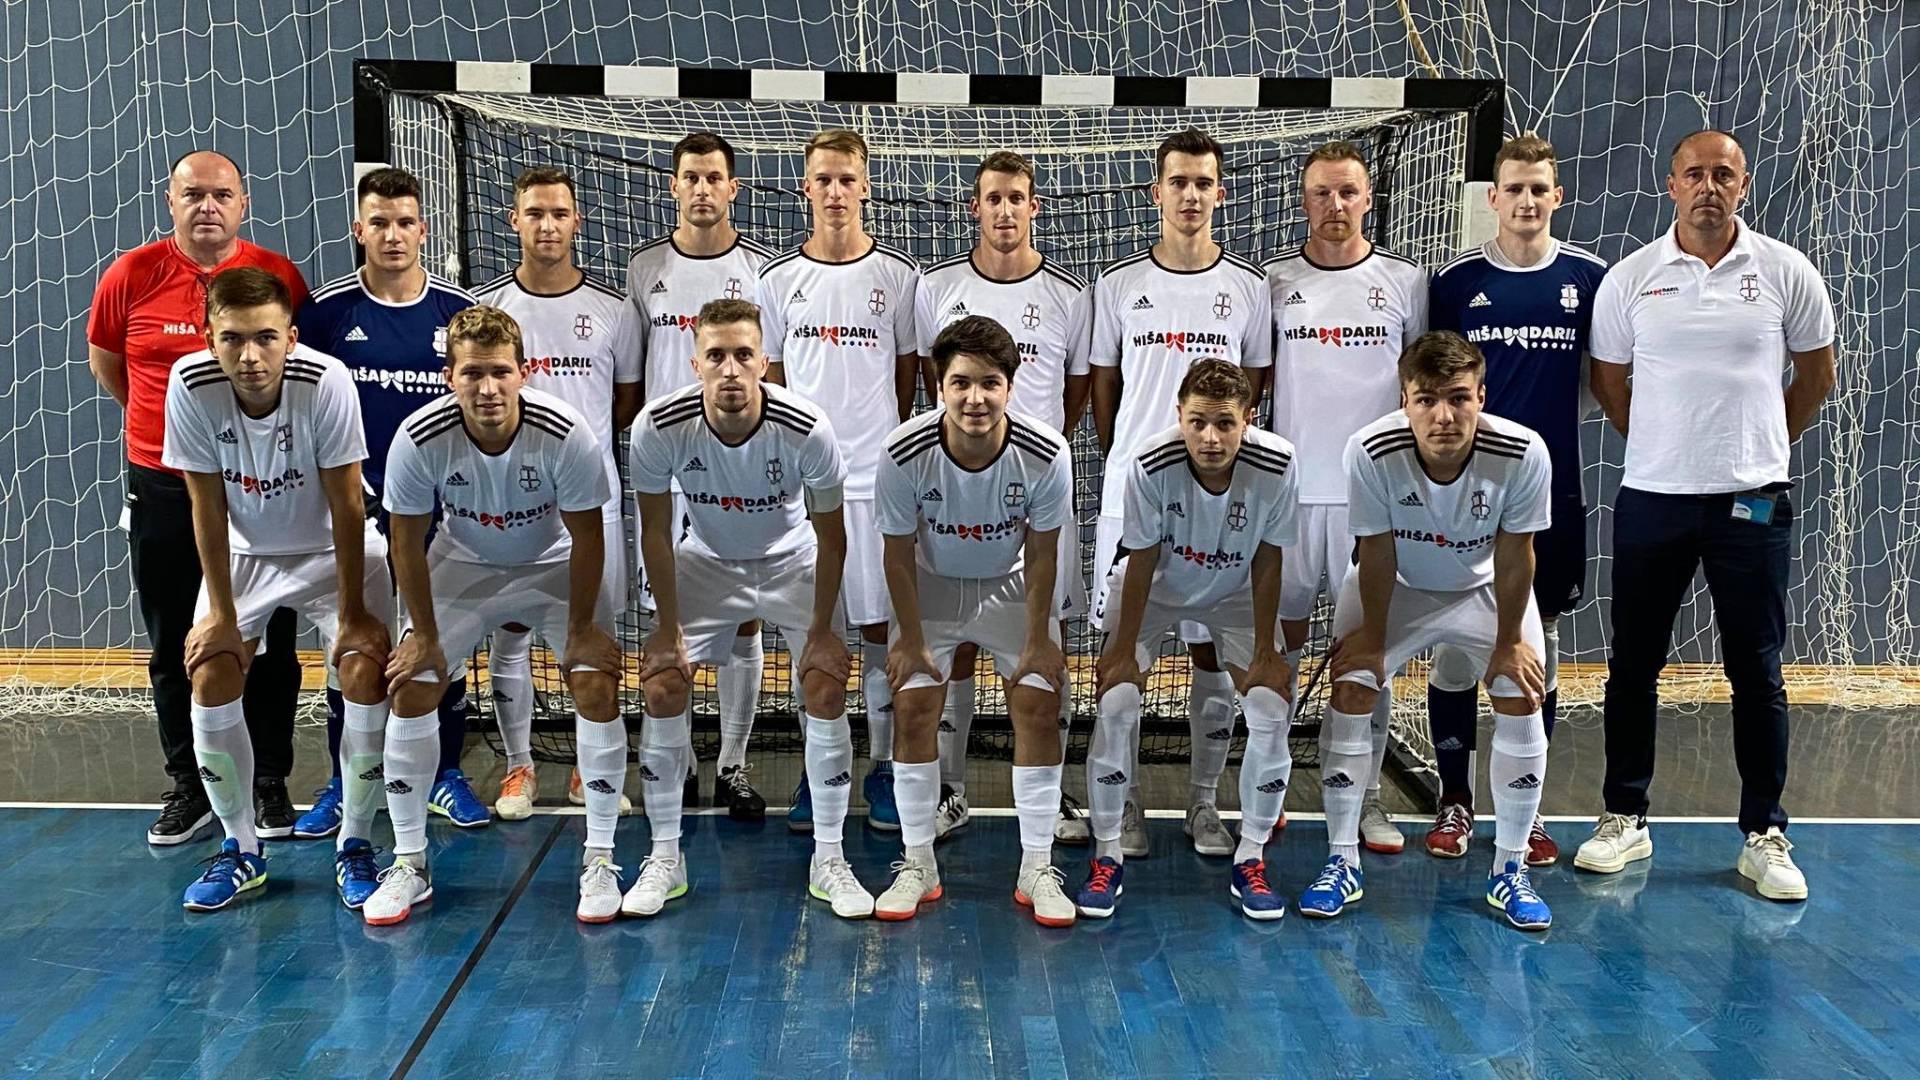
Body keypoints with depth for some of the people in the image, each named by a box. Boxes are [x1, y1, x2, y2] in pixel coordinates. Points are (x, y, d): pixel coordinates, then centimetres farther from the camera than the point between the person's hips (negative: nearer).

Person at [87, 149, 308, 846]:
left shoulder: (279, 277, -5)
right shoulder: (132, 276, -4)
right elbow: (104, 362, 13)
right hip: (162, 491, 1)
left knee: (268, 648, 7)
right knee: (173, 650, 10)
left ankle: (270, 784, 21)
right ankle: (188, 787, 24)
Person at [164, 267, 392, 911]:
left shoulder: (325, 381, -29)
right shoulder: (191, 385, -23)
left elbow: (346, 507, -21)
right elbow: (208, 508, -14)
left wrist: (353, 612, -17)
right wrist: (220, 612, -10)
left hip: (333, 550, -2)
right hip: (243, 552, 2)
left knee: (366, 670, -18)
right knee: (210, 674, -11)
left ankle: (355, 845, 1)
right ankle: (241, 850, 8)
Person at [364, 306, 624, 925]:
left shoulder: (567, 435, -31)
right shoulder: (419, 438, -28)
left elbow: (586, 538, -18)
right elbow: (407, 542, -12)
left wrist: (580, 629, -13)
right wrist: (424, 635, -8)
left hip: (555, 567, -1)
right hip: (462, 565, 1)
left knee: (598, 688, -16)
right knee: (409, 689, -9)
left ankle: (599, 860, 0)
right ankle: (409, 863, 8)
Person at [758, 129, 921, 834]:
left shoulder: (898, 274, 3)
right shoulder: (778, 279, 7)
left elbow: (907, 374, 9)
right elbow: (769, 381, 11)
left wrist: (891, 449, 8)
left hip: (877, 477, -1)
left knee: (880, 627, 3)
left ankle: (883, 768, 15)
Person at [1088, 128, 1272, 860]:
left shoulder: (1248, 287, 4)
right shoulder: (1118, 285, 2)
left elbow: (1253, 392, 11)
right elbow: (1102, 391, 10)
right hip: (1131, 496, 0)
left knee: (1213, 650, 6)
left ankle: (1205, 801, 19)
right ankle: (1121, 800, 16)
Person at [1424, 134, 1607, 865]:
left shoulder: (1589, 278, 1)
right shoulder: (1455, 281, -1)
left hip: (1552, 493, 1)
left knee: (1539, 645, 8)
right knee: (1456, 643, 3)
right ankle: (1455, 800, 16)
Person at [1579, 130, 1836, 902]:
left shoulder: (1785, 273, -1)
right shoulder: (1630, 279, 0)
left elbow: (1815, 374, 10)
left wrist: (1760, 447, 11)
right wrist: (1665, 447, 11)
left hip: (1753, 500, -1)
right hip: (1652, 498, 1)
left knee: (1757, 672, 6)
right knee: (1633, 665, 8)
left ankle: (1765, 835, 17)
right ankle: (1625, 818, 21)